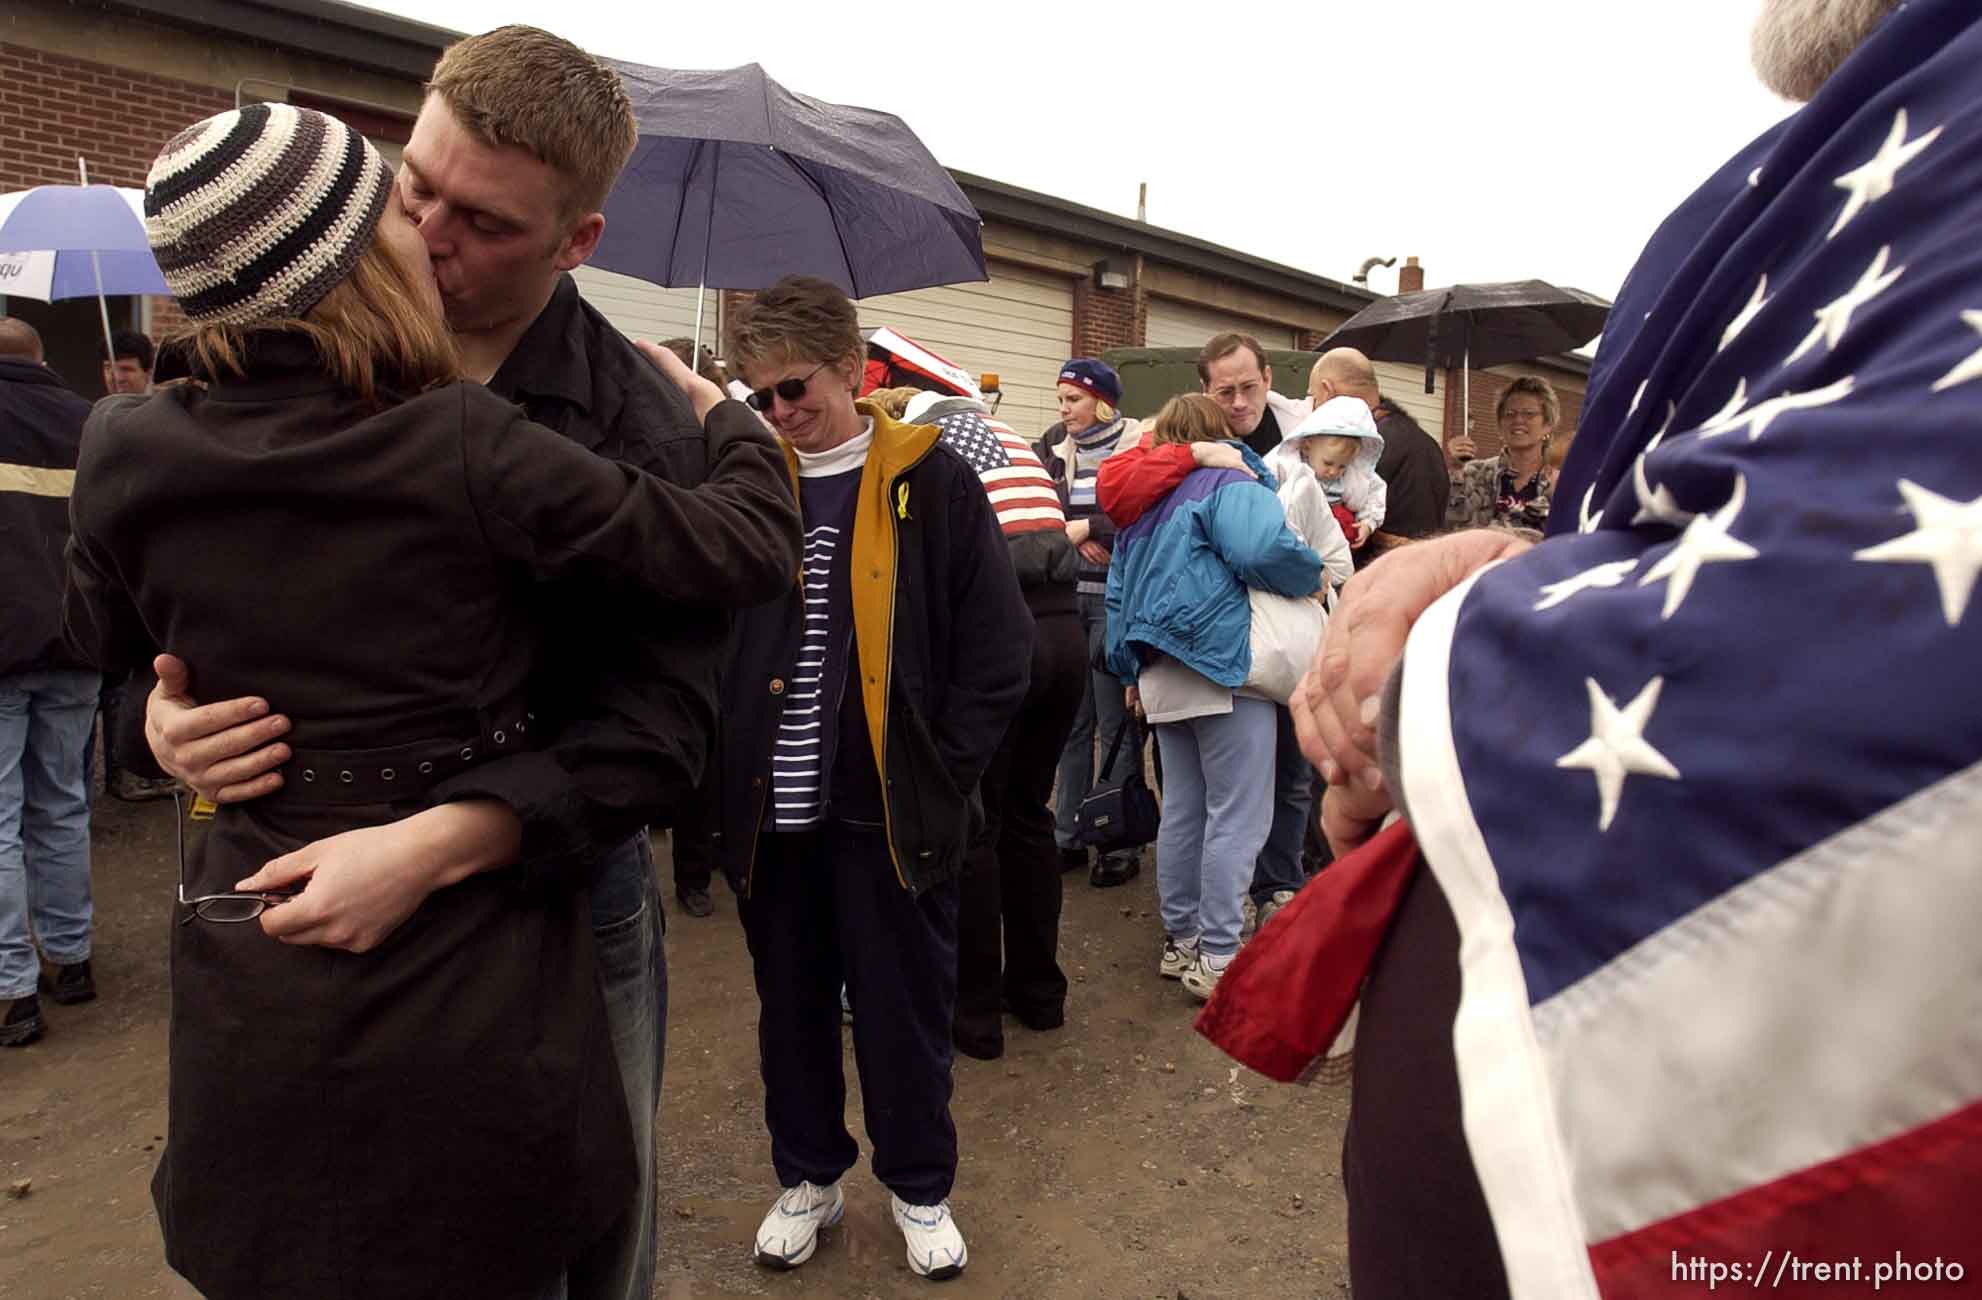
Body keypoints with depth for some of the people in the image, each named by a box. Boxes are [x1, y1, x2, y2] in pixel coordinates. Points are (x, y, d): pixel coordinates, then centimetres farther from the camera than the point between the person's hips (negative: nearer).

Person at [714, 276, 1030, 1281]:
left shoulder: (932, 483, -5)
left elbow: (997, 649, -4)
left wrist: (943, 770, -8)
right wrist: (727, 764, -2)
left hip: (891, 808, -3)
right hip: (771, 808, 3)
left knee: (904, 1007, 11)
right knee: (792, 1005, 17)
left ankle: (919, 1188, 33)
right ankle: (808, 1175, 38)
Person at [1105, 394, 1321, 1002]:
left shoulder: (1144, 503, 21)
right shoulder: (1231, 484, -4)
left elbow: (1118, 592, 24)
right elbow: (1266, 550, -23)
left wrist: (1132, 669, 27)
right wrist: (1313, 576, -4)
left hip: (1162, 673, 8)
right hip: (1224, 667, -8)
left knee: (1183, 809, 14)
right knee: (1238, 816, -4)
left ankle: (1182, 942, 21)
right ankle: (1218, 960, -2)